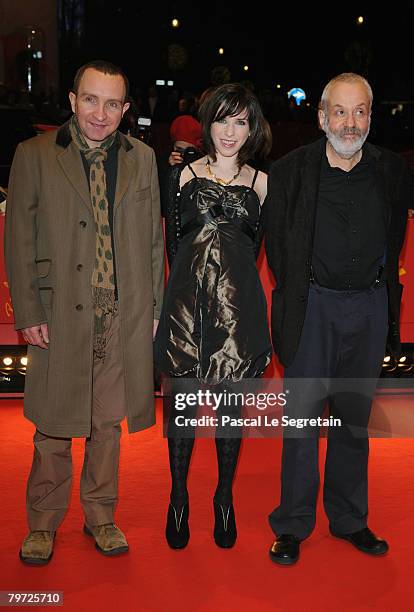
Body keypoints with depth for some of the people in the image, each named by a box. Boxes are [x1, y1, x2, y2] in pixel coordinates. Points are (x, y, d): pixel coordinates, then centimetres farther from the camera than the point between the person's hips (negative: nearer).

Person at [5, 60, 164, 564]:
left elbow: (153, 240, 11)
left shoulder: (142, 159, 8)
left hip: (124, 317, 2)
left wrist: (153, 308, 7)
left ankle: (100, 517, 30)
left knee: (108, 424, 13)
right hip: (60, 317, -2)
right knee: (53, 428, 6)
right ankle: (43, 524, 26)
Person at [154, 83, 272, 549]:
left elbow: (257, 248, 11)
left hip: (237, 305, 1)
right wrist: (193, 279, 7)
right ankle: (178, 498, 21)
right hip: (187, 301, 0)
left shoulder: (260, 183, 7)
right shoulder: (185, 174, 5)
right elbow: (172, 243, 7)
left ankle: (224, 498, 24)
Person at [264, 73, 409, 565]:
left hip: (370, 306, 3)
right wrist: (296, 292, 3)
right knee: (302, 414, 1)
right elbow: (276, 244, 2)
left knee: (355, 417, 13)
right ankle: (293, 525, 15)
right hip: (312, 304, -2)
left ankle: (349, 519, 27)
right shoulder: (291, 170, -4)